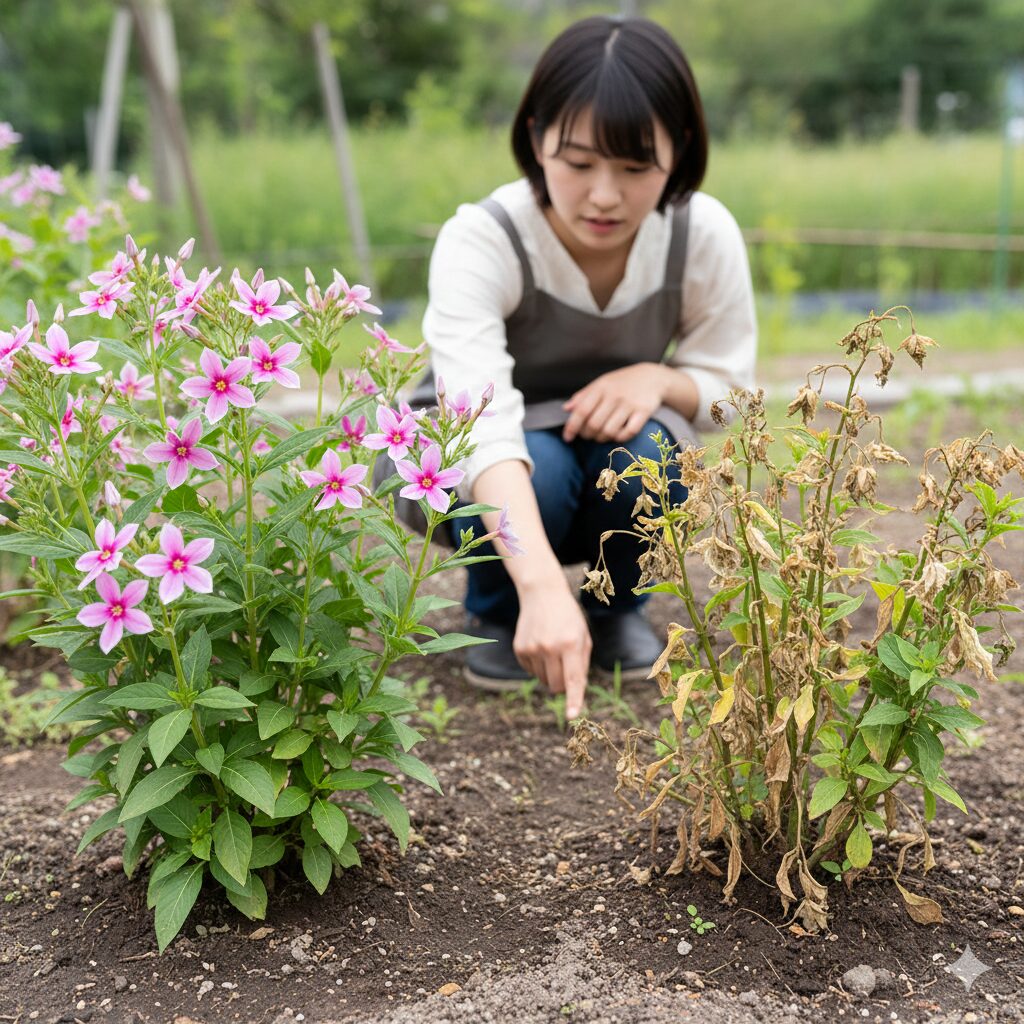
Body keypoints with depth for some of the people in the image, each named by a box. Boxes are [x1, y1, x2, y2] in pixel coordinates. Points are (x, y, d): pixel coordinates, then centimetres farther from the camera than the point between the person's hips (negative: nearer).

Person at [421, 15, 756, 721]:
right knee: (539, 468, -35)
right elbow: (482, 426, -46)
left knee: (646, 447, -32)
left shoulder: (705, 235, -21)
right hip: (479, 474, -2)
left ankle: (618, 604, 2)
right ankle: (497, 611, -1)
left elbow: (728, 389, -7)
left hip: (620, 477, 2)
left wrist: (658, 379, -31)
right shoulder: (480, 241, -31)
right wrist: (542, 585, -61)